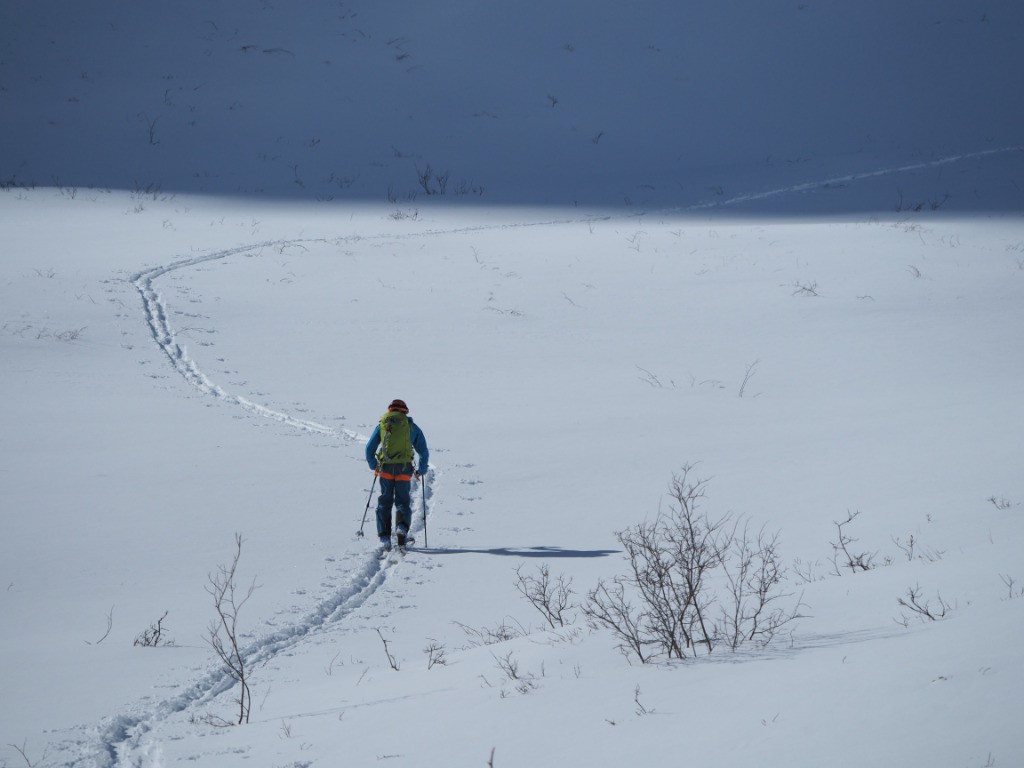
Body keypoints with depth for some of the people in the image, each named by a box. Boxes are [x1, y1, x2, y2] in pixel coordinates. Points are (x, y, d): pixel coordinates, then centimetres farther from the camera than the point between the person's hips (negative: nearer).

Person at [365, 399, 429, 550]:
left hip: (385, 468, 1)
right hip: (404, 469, -1)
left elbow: (369, 449, 12)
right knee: (403, 501, 9)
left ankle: (384, 537, 2)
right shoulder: (412, 426, 10)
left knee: (384, 502, 11)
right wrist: (420, 471, 23)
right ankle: (402, 527, -19)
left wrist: (374, 466, 26)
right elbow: (423, 451, 11)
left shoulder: (382, 425, 12)